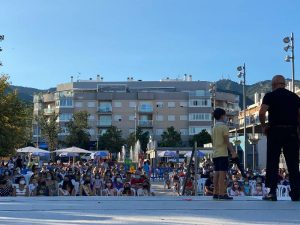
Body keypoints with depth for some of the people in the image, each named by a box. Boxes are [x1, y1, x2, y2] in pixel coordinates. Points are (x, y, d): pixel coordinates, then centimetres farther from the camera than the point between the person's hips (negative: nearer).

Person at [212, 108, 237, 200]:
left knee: (217, 173, 9)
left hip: (215, 154, 8)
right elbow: (227, 141, -14)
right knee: (222, 173, -10)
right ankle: (222, 194, -14)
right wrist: (233, 152, -12)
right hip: (222, 153, -8)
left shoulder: (214, 127, 16)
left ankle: (215, 193, 10)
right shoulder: (224, 126, -8)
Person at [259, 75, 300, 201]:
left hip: (275, 130, -3)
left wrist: (263, 126, 1)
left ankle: (272, 192, -4)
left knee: (272, 162, 1)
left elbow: (262, 112, -12)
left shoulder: (270, 96, 2)